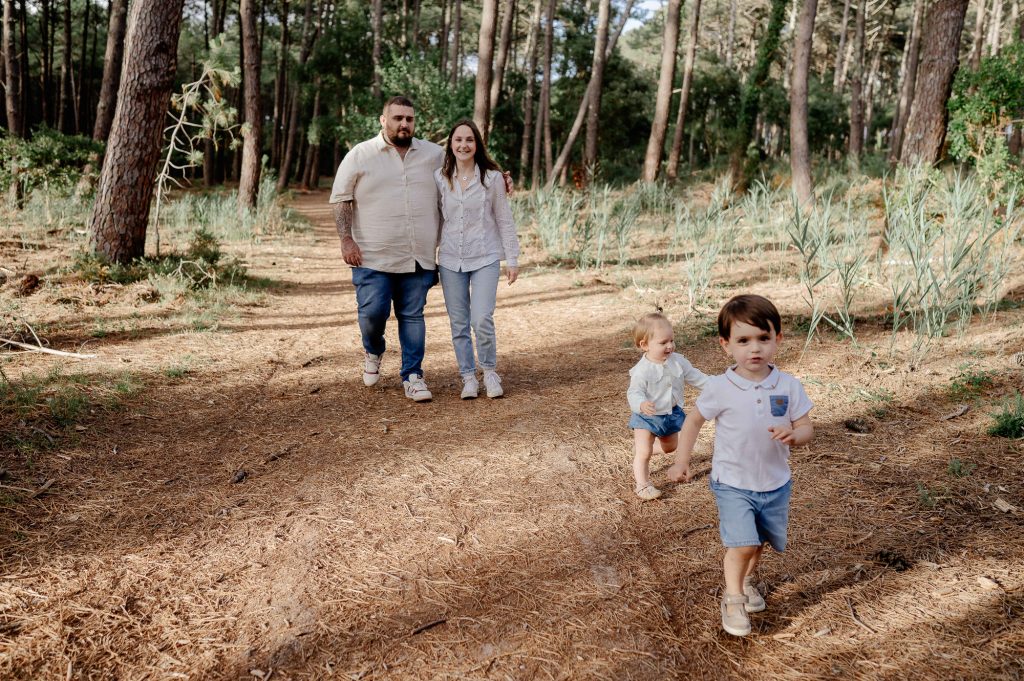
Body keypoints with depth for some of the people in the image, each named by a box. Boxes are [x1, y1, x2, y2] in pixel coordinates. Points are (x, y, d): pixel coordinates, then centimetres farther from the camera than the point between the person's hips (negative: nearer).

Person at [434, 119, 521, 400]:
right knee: (458, 324, 6)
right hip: (450, 260, 3)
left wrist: (512, 259, 0)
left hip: (485, 258, -3)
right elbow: (436, 219, 11)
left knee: (482, 320, -11)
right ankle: (468, 377, 19)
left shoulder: (492, 178, -2)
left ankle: (489, 371, 12)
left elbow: (504, 221, 2)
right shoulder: (440, 178, 4)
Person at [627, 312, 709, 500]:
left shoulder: (678, 361, -10)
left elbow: (694, 377, 1)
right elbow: (634, 393, -31)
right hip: (647, 416, -6)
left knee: (670, 448, 26)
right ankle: (642, 485, 7)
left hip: (672, 413, 6)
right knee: (644, 453, -8)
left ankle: (641, 445, 51)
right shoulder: (642, 370, -28)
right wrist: (642, 405, -52)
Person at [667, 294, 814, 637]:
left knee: (760, 542, 19)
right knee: (742, 544, -15)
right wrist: (681, 462, -7)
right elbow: (694, 421, -1)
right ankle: (732, 599, 9)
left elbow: (806, 428, -4)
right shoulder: (720, 388, -15)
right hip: (733, 484, -3)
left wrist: (793, 435, -27)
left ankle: (746, 580, 48)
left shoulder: (789, 386, -9)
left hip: (776, 483, 3)